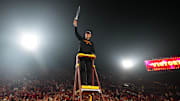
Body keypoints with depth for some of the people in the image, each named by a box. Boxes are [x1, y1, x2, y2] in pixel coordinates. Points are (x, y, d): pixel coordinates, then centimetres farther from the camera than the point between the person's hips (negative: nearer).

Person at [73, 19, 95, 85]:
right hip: (82, 57, -2)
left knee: (89, 70, -4)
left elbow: (93, 51, 18)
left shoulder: (91, 43, 21)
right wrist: (75, 26, -3)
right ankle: (83, 82, -11)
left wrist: (93, 54, -5)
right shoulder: (81, 39, 16)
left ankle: (89, 83, -3)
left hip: (88, 58, 3)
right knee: (83, 69, -9)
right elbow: (76, 34, 7)